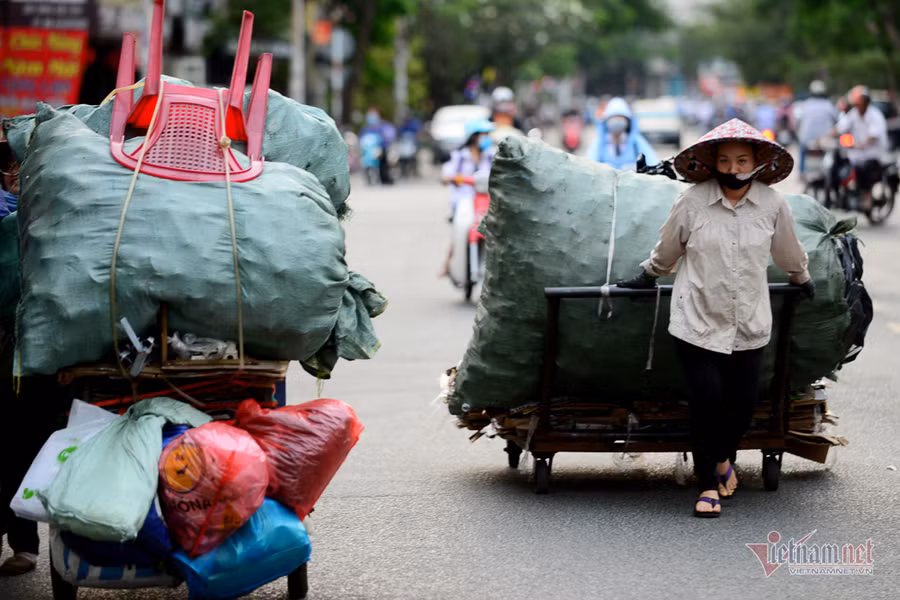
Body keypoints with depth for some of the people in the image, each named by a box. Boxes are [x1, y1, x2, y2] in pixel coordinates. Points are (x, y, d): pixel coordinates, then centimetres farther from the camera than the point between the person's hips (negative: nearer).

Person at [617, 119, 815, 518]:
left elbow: (788, 252, 20)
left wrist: (802, 279, 34)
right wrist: (647, 278, 23)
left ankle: (724, 458, 37)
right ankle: (708, 484, 13)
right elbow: (666, 251, 12)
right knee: (707, 402, -7)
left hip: (749, 327, 2)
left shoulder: (773, 206, -1)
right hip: (698, 323, -2)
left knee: (742, 404, 4)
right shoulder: (692, 203, -7)